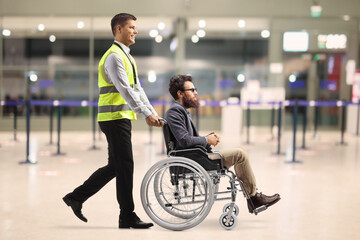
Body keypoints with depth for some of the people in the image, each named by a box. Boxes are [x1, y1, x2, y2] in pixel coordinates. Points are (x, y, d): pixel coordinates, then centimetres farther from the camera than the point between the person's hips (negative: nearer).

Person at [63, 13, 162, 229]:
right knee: (125, 166, -5)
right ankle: (127, 217, 4)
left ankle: (77, 196, 22)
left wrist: (153, 113, 10)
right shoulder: (114, 56, -12)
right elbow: (125, 90, -22)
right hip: (115, 118, -10)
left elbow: (137, 89, 18)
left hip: (121, 118, 10)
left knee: (115, 166, 14)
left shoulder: (127, 57, 20)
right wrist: (147, 114, -26)